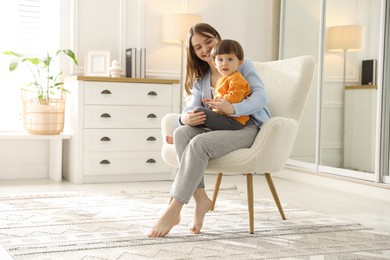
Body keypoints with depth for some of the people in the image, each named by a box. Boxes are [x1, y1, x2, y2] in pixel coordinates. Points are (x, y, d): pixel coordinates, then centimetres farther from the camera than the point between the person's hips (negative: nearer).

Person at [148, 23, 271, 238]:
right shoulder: (201, 78, 21)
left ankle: (174, 210, -33)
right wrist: (187, 118, -20)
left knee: (199, 143, -33)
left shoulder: (241, 64, 5)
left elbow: (261, 96, -10)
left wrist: (233, 108, -30)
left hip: (248, 127, -5)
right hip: (218, 127, 5)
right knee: (181, 133, -26)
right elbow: (190, 109, 7)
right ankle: (201, 199, -28)